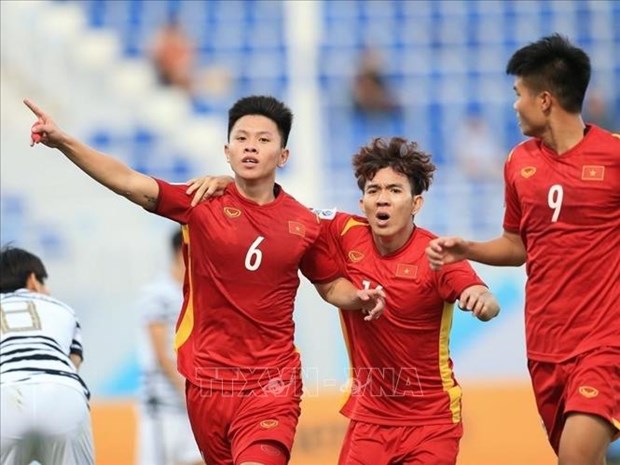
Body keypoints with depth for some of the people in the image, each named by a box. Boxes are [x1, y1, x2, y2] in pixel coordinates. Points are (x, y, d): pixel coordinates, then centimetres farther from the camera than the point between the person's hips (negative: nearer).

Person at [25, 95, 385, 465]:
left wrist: (360, 298, -5)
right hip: (207, 382, 1)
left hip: (272, 385, -1)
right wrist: (63, 141, -26)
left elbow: (330, 285, 18)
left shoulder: (304, 223, 2)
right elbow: (128, 182, -14)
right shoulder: (202, 203, -3)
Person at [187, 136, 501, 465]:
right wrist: (230, 183, -7)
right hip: (369, 416, 3)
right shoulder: (346, 234, -5)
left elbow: (488, 308, -28)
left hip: (430, 420, -3)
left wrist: (483, 301, -51)